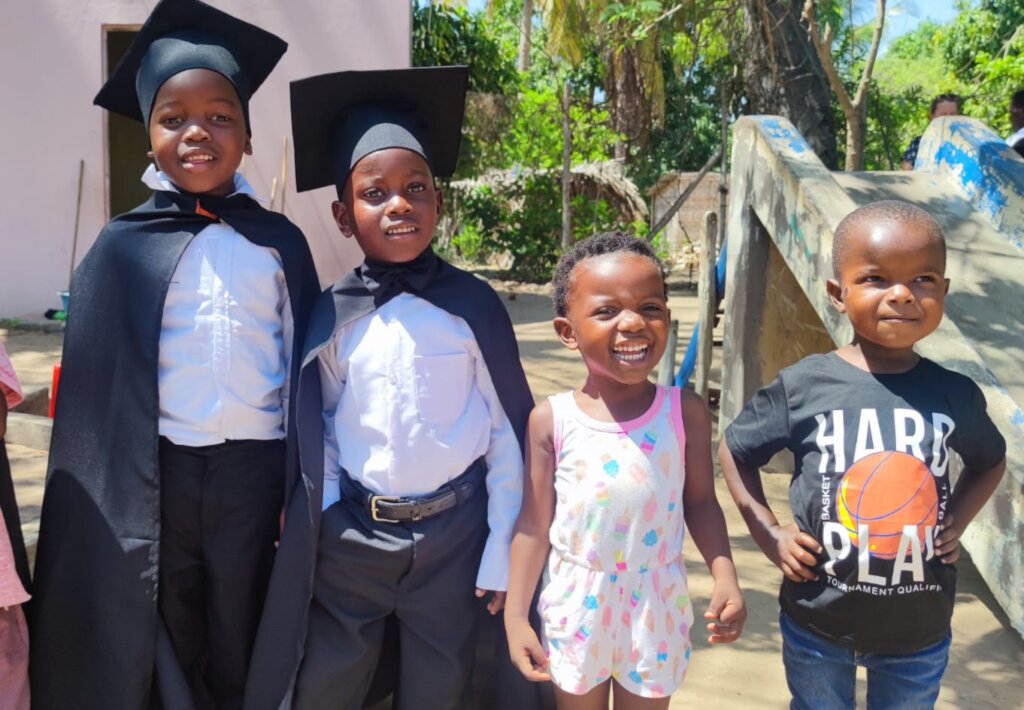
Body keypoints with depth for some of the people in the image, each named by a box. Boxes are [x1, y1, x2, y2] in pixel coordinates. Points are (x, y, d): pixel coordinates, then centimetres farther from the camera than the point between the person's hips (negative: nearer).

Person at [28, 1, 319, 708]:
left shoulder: (280, 242, 2)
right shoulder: (124, 244, 0)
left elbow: (303, 370, 4)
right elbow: (93, 384, 1)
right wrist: (106, 501, -2)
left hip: (253, 472, 0)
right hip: (156, 474, 0)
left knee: (240, 647, 13)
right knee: (170, 645, 14)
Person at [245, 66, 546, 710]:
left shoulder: (473, 305, -7)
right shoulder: (332, 315, -4)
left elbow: (507, 434, -5)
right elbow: (316, 431, 6)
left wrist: (501, 552, -5)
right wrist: (327, 519, -3)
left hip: (454, 535, -1)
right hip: (353, 537, 1)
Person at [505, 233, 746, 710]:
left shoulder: (686, 412, -11)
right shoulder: (551, 419, -12)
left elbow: (701, 503, 0)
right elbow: (534, 523, -6)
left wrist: (724, 576, -14)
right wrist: (516, 615, -4)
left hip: (656, 605, 0)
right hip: (577, 604, 0)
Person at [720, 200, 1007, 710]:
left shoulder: (955, 395, -8)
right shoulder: (802, 386, -16)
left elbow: (990, 460, 13)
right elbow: (735, 450, -2)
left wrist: (957, 520, -2)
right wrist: (768, 534, -10)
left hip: (920, 630, 2)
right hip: (817, 624, -2)